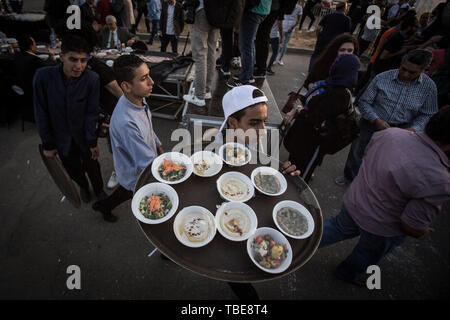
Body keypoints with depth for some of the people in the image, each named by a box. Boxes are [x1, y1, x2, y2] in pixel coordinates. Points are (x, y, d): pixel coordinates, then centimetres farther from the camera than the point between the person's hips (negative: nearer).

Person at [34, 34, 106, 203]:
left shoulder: (92, 79, -21)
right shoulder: (43, 76, -20)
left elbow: (91, 113, -12)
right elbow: (41, 113, -11)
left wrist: (93, 141, -9)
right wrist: (47, 144, -6)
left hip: (84, 136, -1)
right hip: (61, 138, 1)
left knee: (92, 167, 17)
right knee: (74, 170, 20)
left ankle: (98, 189, 47)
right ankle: (83, 187, 52)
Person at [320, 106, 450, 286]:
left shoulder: (391, 133, -17)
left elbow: (366, 157, 3)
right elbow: (411, 227, -23)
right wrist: (422, 233, 1)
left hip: (352, 201, 4)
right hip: (381, 228, -4)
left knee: (339, 227, 32)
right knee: (370, 253, 29)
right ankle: (348, 273, 58)